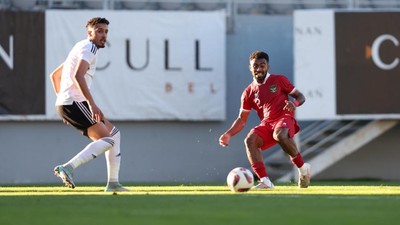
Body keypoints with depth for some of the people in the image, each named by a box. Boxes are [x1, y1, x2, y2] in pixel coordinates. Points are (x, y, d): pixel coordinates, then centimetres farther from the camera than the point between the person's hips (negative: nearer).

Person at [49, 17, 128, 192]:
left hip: (65, 104, 10)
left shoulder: (80, 48, 25)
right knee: (108, 140, -15)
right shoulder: (89, 48, -7)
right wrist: (92, 104, -29)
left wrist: (63, 100, 28)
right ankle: (68, 167, -26)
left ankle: (113, 183, 13)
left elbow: (55, 75, 32)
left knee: (114, 133, 16)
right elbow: (78, 76, -24)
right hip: (74, 103, -10)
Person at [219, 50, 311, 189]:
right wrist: (229, 134, -1)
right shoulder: (249, 92, 13)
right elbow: (242, 119, 15)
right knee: (250, 140, -26)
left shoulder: (279, 80, 5)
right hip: (266, 124, 4)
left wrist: (294, 103, -18)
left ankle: (302, 167, -19)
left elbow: (300, 97, 7)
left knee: (279, 135, -39)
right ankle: (264, 181, -31)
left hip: (285, 119, -4)